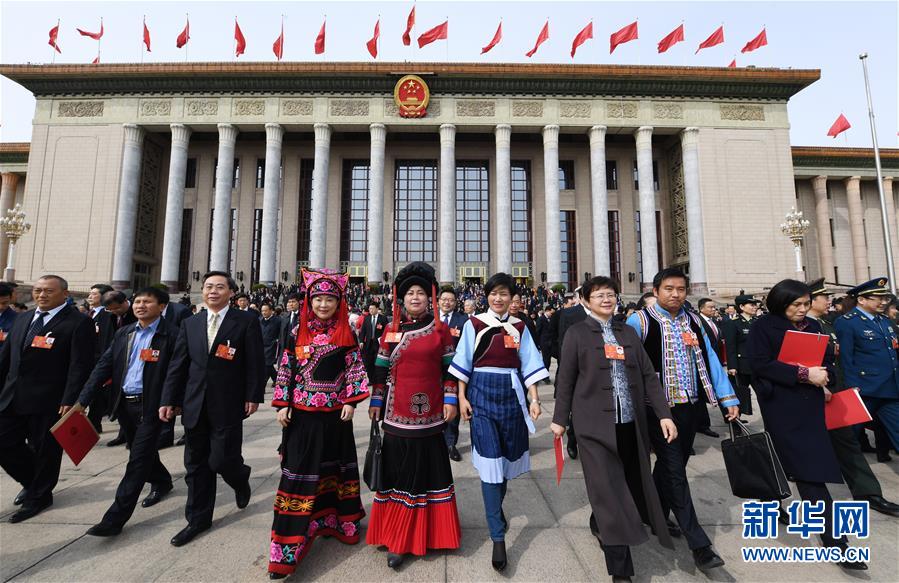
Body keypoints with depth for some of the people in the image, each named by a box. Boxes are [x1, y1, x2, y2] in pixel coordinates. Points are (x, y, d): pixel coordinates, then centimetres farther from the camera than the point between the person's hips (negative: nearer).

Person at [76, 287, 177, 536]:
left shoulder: (170, 335, -13)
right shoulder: (124, 333, 8)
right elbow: (104, 366, 6)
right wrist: (83, 399, 1)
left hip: (150, 406, -7)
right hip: (124, 403, 7)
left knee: (138, 460, -2)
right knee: (143, 451, 22)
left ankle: (115, 517, 8)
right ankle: (162, 482, 45)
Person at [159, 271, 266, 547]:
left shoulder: (247, 321, -5)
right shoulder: (190, 324, 9)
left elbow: (255, 362, -7)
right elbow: (177, 365, 9)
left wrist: (253, 396, -10)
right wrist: (169, 400, 5)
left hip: (228, 405, -4)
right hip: (194, 406, 5)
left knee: (221, 460, -2)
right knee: (196, 465, 13)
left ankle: (241, 479, 33)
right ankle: (198, 519, 30)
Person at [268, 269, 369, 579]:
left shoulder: (346, 334, -2)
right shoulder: (297, 332, 0)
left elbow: (354, 369, -2)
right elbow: (286, 370, 2)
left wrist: (350, 401, -8)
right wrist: (282, 405, -2)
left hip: (336, 414, 1)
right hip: (303, 414, 0)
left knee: (336, 467, 15)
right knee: (299, 471, 4)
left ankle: (337, 521, 35)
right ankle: (291, 539, 17)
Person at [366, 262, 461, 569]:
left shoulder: (440, 329, 0)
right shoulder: (391, 329, 3)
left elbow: (449, 368, 2)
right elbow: (381, 369, 5)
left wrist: (450, 400, -3)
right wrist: (376, 401, 4)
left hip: (430, 413, 0)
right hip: (397, 412, 1)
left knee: (430, 468, 11)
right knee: (399, 471, 7)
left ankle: (429, 531, 31)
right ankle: (397, 539, 22)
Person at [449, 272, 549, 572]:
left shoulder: (519, 327, 5)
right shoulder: (474, 323, -2)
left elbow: (529, 364, 4)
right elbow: (463, 362, -1)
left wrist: (534, 399, -1)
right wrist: (461, 397, -5)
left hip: (511, 393, 3)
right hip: (482, 393, -3)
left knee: (506, 455, 14)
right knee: (490, 459, -3)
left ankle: (496, 508, 42)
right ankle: (498, 537, 6)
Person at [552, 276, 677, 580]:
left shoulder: (628, 332, 10)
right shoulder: (577, 333, -3)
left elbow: (648, 376, 9)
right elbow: (566, 379, -2)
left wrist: (664, 414, 1)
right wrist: (560, 418, 0)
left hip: (630, 424, 5)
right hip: (596, 424, -5)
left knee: (630, 485, 15)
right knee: (609, 493, -1)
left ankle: (598, 525, 43)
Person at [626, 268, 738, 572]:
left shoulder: (693, 321, 7)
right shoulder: (640, 321, -11)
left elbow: (709, 360, 8)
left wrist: (728, 398, 6)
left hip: (687, 406, 6)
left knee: (671, 467, 17)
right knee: (674, 471, -2)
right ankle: (699, 544, 9)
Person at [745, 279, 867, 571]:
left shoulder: (812, 326, 10)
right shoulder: (763, 327, -9)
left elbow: (828, 359, 15)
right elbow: (760, 363, -17)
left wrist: (824, 375, -7)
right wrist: (804, 373, -20)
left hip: (810, 404, 7)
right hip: (782, 405, -7)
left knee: (803, 466, 15)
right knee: (810, 469, -5)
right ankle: (834, 540, 4)